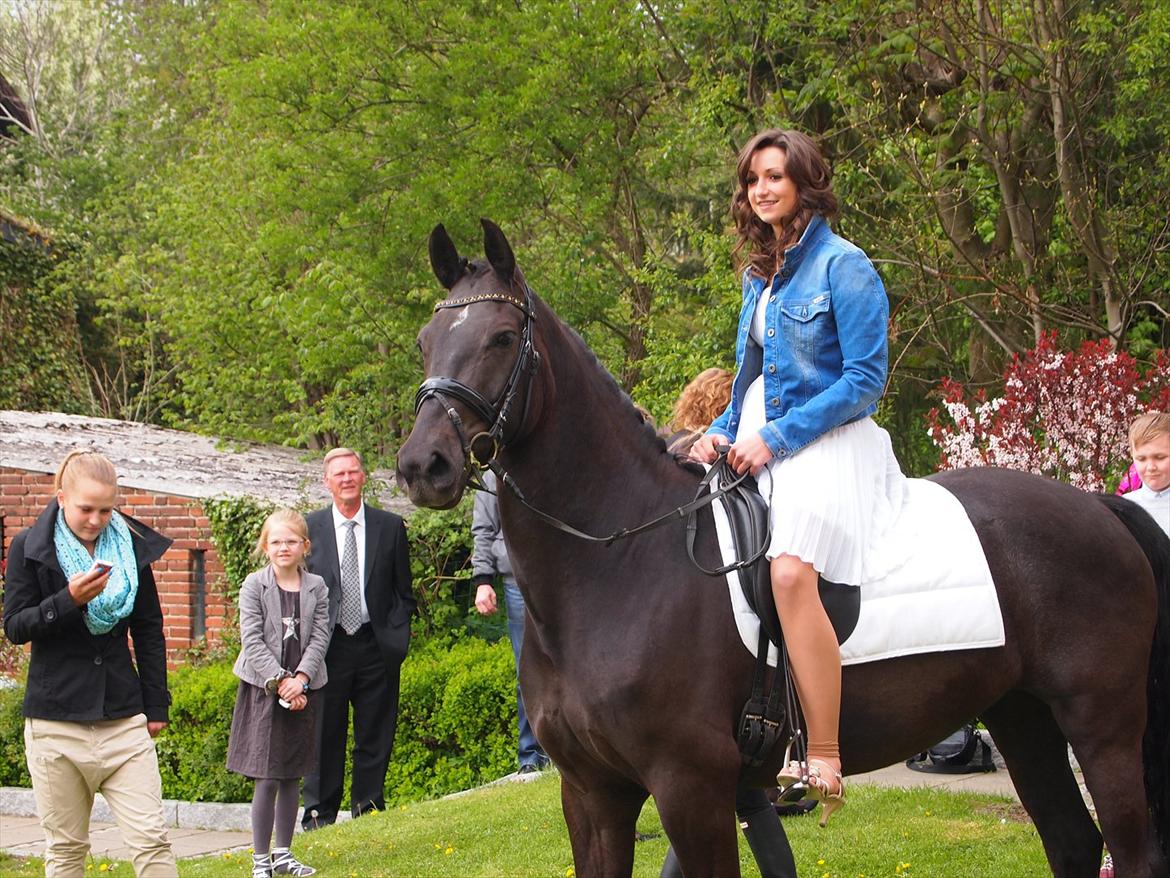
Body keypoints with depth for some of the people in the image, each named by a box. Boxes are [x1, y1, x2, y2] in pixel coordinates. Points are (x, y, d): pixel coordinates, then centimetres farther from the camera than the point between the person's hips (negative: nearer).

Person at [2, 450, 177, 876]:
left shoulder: (133, 546, 6)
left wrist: (156, 705, 11)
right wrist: (69, 600, -20)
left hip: (123, 719, 1)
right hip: (55, 721, -1)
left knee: (151, 841, -7)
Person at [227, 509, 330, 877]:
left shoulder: (316, 587, 5)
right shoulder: (254, 586, -3)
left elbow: (320, 638, 0)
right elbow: (252, 641, -10)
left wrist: (300, 679, -14)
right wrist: (279, 681, -18)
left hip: (301, 691, 3)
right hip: (263, 690, -3)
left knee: (292, 776, 10)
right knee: (266, 778, -5)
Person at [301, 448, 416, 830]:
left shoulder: (390, 527, 7)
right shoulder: (309, 527, 4)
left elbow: (403, 592, 10)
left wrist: (397, 638, -2)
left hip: (377, 646, 1)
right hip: (327, 646, -1)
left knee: (375, 735, 5)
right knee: (324, 734, 2)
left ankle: (368, 809, 13)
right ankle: (319, 813, 8)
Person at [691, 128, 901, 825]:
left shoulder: (844, 266, -6)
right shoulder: (760, 275, 18)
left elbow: (866, 378, -12)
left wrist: (775, 438, -15)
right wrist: (722, 433, 5)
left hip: (830, 446, -9)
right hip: (764, 448, 9)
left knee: (791, 569, -32)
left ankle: (824, 762, -32)